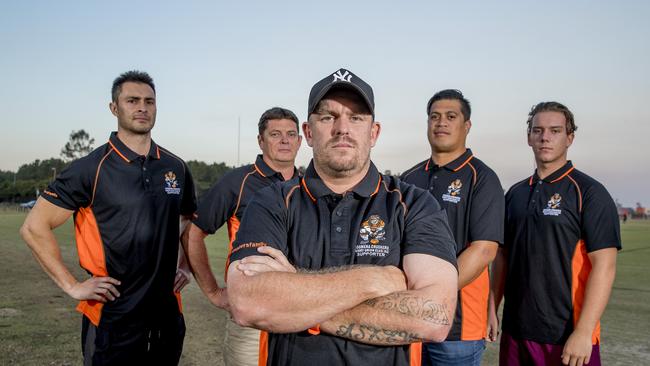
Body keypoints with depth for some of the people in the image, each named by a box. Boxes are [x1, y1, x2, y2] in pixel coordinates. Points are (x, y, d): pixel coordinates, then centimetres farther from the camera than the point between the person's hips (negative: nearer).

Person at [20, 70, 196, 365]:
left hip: (168, 312, 5)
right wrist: (72, 286, -10)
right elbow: (34, 227, -8)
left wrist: (186, 268, 10)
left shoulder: (175, 167, 4)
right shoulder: (92, 168, -9)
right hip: (111, 316, -4)